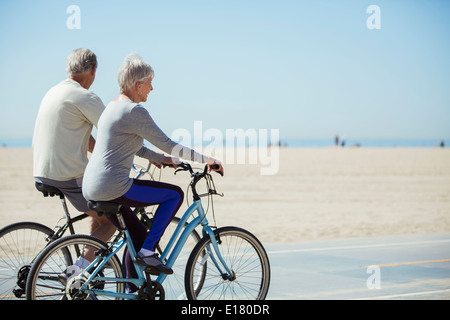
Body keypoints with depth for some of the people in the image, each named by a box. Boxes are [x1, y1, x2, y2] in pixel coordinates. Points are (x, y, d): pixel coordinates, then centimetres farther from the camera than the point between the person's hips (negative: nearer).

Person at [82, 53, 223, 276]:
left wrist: (160, 159, 30)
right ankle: (147, 252, -1)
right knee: (175, 194, 3)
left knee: (138, 237, 21)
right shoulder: (134, 111, -14)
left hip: (92, 189, 10)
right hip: (112, 187, -10)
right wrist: (204, 159, -6)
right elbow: (166, 144, -13)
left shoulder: (114, 106, 16)